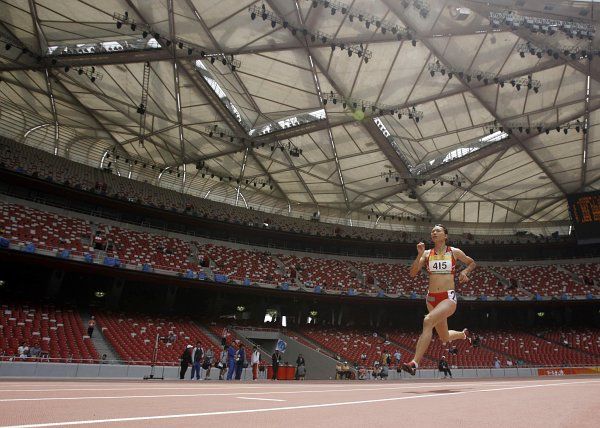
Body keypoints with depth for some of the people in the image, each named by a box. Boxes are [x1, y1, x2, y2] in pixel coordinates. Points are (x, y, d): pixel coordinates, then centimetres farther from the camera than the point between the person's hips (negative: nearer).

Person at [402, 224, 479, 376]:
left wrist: (464, 271, -2)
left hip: (448, 297, -4)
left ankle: (414, 363, -30)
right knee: (445, 338, 16)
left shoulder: (454, 252, 3)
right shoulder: (427, 253, 6)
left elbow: (472, 263, 19)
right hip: (432, 298, 4)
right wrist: (420, 255, -13)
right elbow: (413, 273, -2)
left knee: (428, 321, -31)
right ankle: (464, 334, 51)